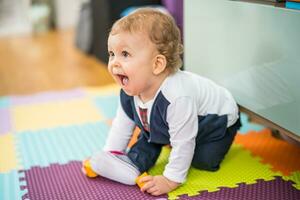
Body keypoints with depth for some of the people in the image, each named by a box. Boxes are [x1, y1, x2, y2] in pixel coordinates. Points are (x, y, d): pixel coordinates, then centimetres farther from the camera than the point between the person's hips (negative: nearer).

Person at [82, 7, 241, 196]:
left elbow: (183, 144, -37)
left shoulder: (177, 98, -47)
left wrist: (171, 180, -29)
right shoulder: (130, 91, -22)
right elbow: (122, 124, -5)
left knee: (205, 161, -15)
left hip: (216, 118, -6)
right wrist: (108, 156, -3)